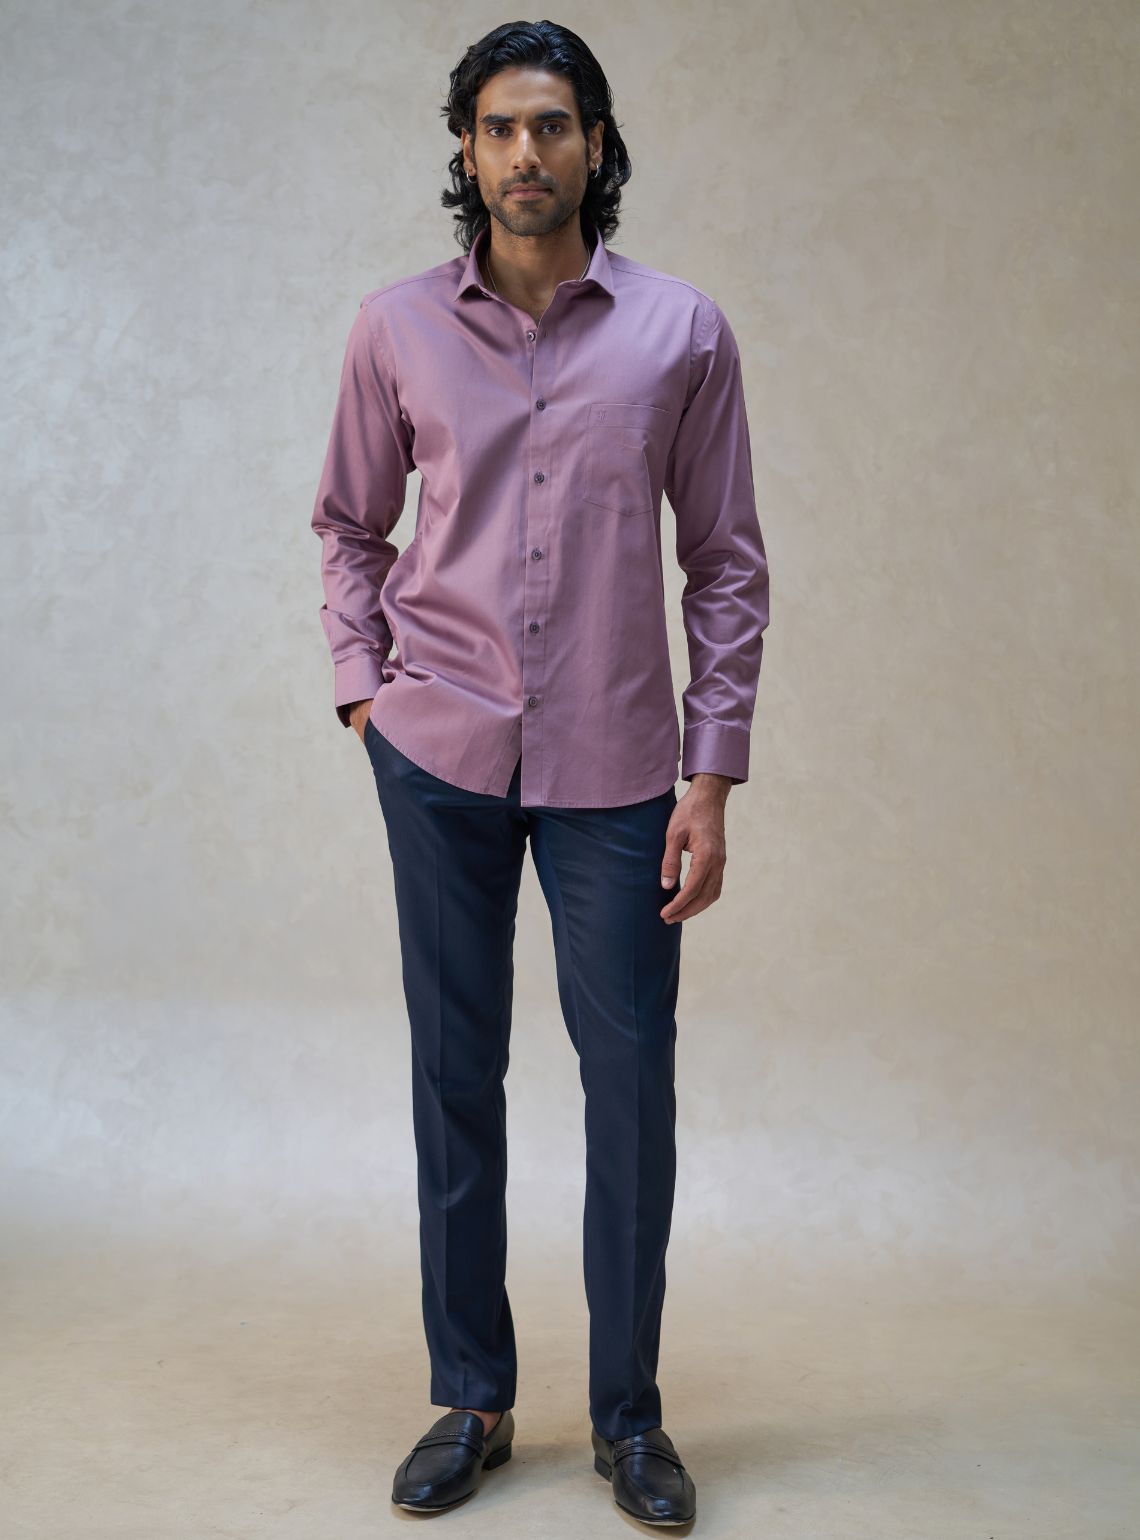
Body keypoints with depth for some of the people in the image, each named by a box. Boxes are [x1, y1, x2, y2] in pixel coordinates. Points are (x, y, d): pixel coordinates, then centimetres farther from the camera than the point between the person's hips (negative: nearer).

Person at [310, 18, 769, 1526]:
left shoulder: (683, 332, 0)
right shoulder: (397, 328, 3)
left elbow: (728, 563, 1)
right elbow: (349, 526, 15)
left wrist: (713, 778, -4)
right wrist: (365, 688, 2)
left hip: (613, 767, -1)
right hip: (440, 754, 1)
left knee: (632, 1079, 3)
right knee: (455, 1073, 8)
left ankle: (629, 1415, 20)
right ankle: (472, 1400, 24)